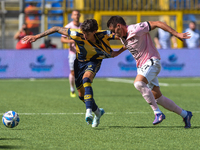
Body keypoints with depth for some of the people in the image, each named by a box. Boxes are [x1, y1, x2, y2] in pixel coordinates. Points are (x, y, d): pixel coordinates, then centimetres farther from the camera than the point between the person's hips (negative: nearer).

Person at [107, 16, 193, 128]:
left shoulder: (135, 29, -18)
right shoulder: (122, 37, 9)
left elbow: (157, 24, -17)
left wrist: (176, 34, -18)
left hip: (151, 62, -9)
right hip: (141, 66, 9)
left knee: (138, 83, -32)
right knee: (157, 97, 5)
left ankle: (158, 113, -27)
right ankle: (185, 114, 18)